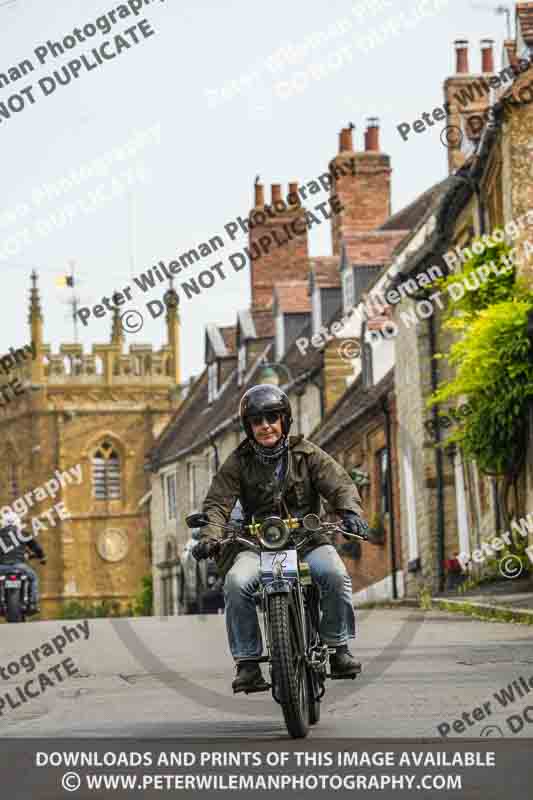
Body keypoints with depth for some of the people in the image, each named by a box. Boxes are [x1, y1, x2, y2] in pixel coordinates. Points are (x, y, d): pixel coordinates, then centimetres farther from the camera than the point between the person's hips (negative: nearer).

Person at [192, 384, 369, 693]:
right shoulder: (239, 462, 6)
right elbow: (218, 502, -3)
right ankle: (247, 662, -20)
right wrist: (211, 536, -24)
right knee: (236, 582, -30)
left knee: (335, 573, -30)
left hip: (307, 539, 0)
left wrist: (350, 512, -26)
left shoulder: (306, 453, 6)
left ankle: (339, 648, -14)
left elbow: (340, 484, -3)